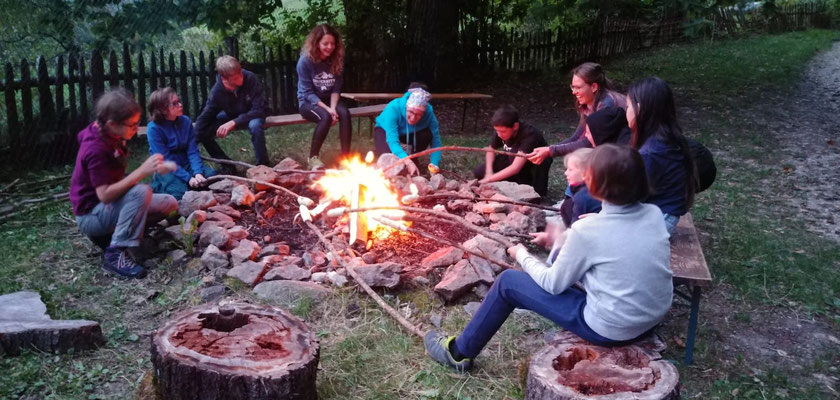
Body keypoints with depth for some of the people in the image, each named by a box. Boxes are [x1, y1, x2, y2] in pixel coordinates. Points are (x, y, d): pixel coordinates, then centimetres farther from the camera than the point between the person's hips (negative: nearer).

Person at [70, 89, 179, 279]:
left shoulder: (109, 134, -1)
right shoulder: (96, 149, -27)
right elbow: (105, 195, -32)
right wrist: (142, 171, -37)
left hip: (111, 206, 10)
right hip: (91, 215, -9)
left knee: (170, 204, 4)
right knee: (141, 192, -35)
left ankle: (112, 232, 8)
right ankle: (116, 254, -28)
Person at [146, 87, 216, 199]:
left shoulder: (185, 121, -2)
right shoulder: (154, 128, -15)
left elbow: (193, 151, -6)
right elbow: (165, 160, -18)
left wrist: (198, 173, -24)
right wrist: (188, 178, -27)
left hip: (186, 165, 4)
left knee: (212, 177, -20)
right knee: (180, 192, -29)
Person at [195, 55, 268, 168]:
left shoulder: (250, 78, -31)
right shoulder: (217, 91, -23)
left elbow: (258, 109, -29)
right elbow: (204, 118, -16)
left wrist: (233, 123, -37)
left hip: (252, 115, -3)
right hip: (231, 114, 3)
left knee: (255, 125, -38)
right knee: (203, 133, -16)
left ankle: (263, 164, -18)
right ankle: (227, 164, 5)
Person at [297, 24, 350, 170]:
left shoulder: (336, 60, -3)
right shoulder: (305, 61, -16)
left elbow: (336, 89, -1)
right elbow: (307, 93, -17)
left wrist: (333, 107, -20)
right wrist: (327, 109, -28)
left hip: (329, 101, 4)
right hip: (308, 102, -4)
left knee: (344, 113, -29)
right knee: (325, 117, -35)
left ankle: (345, 156, -26)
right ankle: (313, 157, -18)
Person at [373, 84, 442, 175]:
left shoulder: (428, 112, -31)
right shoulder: (393, 108, -39)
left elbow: (435, 139, -26)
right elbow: (392, 140, -45)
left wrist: (434, 163, -43)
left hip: (410, 133, 3)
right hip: (385, 131, -3)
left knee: (427, 135, -28)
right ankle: (378, 151, 7)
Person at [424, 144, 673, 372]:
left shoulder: (587, 229, -22)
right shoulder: (655, 214, -4)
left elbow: (553, 284, -9)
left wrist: (522, 255, 9)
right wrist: (561, 240, 15)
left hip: (610, 329, -6)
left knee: (508, 282, 7)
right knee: (561, 255, 22)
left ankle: (460, 352, 23)